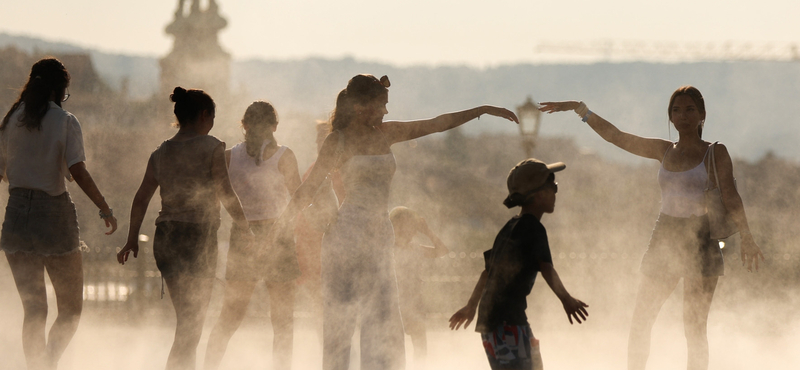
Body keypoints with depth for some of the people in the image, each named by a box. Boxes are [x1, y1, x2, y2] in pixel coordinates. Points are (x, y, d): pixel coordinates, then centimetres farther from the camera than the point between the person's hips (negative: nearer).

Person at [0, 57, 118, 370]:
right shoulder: (64, 121, -5)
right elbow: (78, 172, -15)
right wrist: (105, 209, -9)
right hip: (54, 213, -4)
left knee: (33, 310, 10)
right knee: (70, 309, 5)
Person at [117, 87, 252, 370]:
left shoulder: (161, 152, 10)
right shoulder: (210, 147, -7)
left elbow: (141, 198, 8)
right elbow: (225, 193, -10)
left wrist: (132, 239, 13)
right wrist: (244, 228, 3)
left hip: (164, 238, 6)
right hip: (198, 236, -6)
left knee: (187, 321, 19)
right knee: (191, 324, -1)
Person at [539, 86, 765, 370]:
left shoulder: (715, 154, -1)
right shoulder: (664, 151, 12)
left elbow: (730, 196, -11)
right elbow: (615, 136, 16)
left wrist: (746, 236, -25)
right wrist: (581, 109, 11)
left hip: (700, 242, -5)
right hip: (664, 239, 5)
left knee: (695, 327, -5)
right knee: (640, 322, 2)